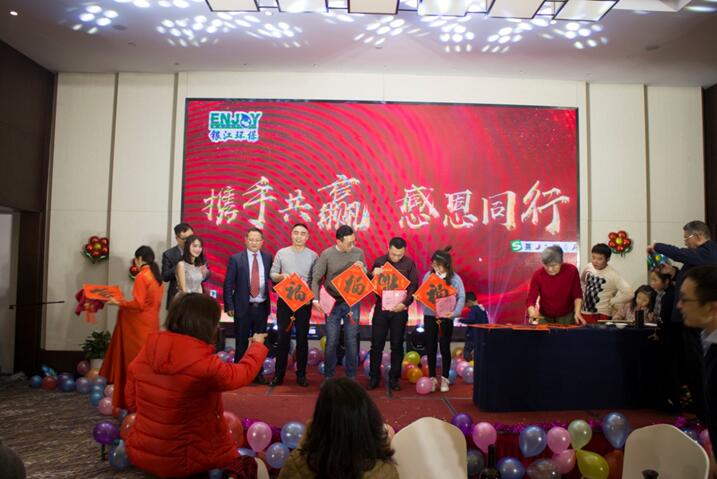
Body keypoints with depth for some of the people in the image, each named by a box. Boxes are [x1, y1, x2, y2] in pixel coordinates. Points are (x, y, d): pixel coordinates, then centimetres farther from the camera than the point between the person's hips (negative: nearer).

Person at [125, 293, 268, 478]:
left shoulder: (145, 353, -9)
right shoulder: (204, 365, -25)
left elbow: (132, 402, 5)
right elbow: (243, 373, -5)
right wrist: (258, 344, 13)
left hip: (139, 452, 6)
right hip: (181, 462, -6)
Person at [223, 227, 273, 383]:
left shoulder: (268, 258, 4)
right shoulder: (236, 259, -3)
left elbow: (273, 279, 7)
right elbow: (228, 284, -4)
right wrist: (229, 306, -8)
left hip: (262, 307, 2)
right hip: (243, 307, -2)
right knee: (242, 343, 8)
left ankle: (258, 373, 24)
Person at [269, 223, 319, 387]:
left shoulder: (313, 256, 1)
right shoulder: (281, 253, 3)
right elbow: (272, 274, 4)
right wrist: (281, 276, -15)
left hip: (304, 302, 0)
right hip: (284, 301, 0)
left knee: (302, 338, 7)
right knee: (283, 338, 5)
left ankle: (301, 374, 17)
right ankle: (279, 374, 14)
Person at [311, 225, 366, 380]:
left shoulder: (358, 253, -1)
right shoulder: (327, 254, -8)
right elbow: (316, 278, -6)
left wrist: (362, 269, -14)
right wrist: (315, 299, -17)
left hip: (352, 303, 2)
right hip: (333, 303, -1)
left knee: (352, 341, 5)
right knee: (331, 341, 4)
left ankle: (351, 376, 17)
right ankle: (329, 376, 19)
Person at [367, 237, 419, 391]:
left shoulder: (409, 264, -1)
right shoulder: (379, 261, 2)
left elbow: (414, 286, -3)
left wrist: (405, 303, -17)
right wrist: (373, 274, -16)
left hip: (400, 310, -1)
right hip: (381, 308, 1)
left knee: (397, 345, 6)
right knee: (376, 344, 3)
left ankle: (394, 378, 18)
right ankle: (374, 377, 16)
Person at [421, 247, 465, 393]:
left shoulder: (454, 278, -8)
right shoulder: (428, 276, 0)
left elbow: (461, 297, -13)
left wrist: (455, 312, -27)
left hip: (446, 317, -2)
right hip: (430, 316, 2)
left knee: (444, 347, 5)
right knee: (431, 347, 8)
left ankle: (445, 379, 19)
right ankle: (432, 377, 20)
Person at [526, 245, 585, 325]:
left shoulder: (572, 271, -17)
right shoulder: (537, 275, -20)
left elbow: (577, 294, -7)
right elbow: (530, 299, -20)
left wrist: (577, 312, -21)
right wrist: (532, 313, -39)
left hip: (567, 316, 1)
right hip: (545, 317, 0)